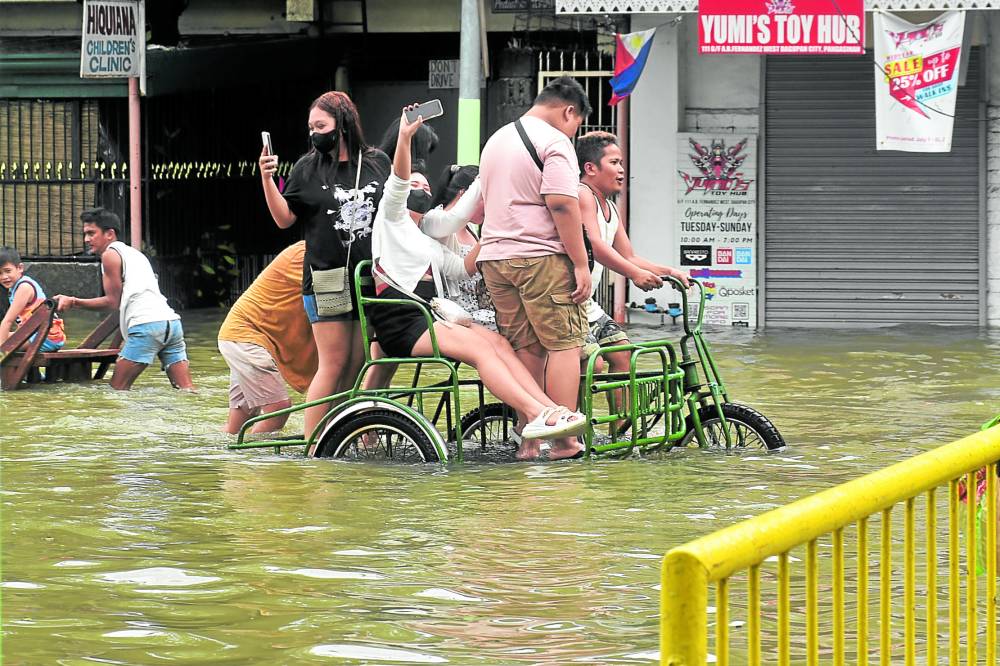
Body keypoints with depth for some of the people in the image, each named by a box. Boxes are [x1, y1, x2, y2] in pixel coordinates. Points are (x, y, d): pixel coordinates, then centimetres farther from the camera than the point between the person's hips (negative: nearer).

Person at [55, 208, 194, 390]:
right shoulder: (135, 253, 30)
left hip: (146, 326, -8)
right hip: (171, 321, 8)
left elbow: (112, 302, 4)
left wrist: (74, 302, 8)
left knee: (117, 389, -3)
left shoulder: (110, 254, 5)